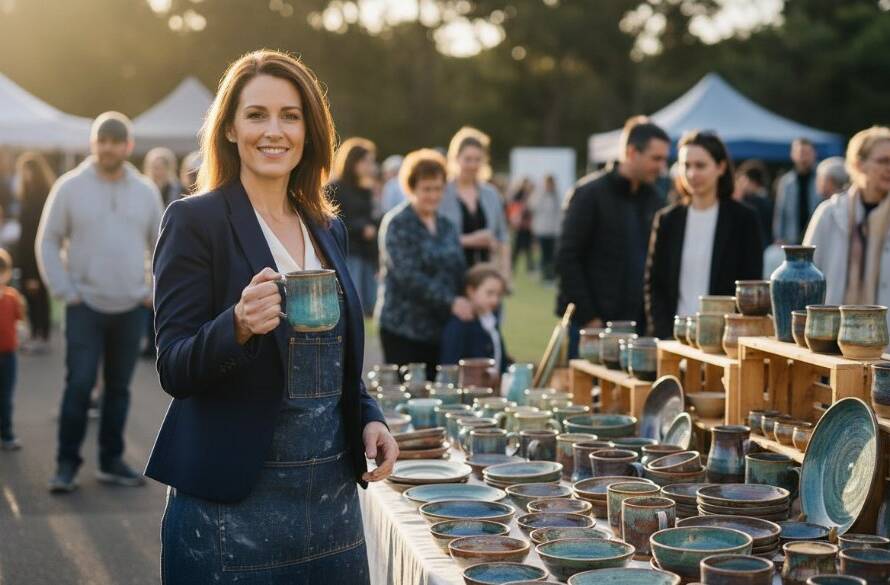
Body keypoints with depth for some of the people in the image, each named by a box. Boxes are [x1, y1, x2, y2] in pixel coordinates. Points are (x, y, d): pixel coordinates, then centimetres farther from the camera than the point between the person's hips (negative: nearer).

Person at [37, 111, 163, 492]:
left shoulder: (145, 191, 6)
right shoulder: (70, 187, -3)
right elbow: (48, 242, 0)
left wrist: (156, 291, 5)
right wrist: (64, 291, -7)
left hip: (132, 308, 3)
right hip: (85, 307, -3)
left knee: (119, 388, 10)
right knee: (79, 385, -8)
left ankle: (112, 462, 20)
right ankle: (67, 464, 3)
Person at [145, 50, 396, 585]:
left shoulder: (329, 228, 10)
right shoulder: (195, 220, -7)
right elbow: (174, 369, -12)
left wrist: (370, 418, 1)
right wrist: (238, 326, -30)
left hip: (334, 493, 6)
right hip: (233, 498, -5)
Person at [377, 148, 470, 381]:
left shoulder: (446, 226, 15)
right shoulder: (397, 224, -6)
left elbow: (458, 272, 17)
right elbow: (408, 275, -16)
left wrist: (465, 305, 1)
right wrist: (450, 302, -21)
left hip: (440, 328, 6)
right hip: (403, 329, -6)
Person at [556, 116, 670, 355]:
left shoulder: (653, 199, 12)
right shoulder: (590, 193, -5)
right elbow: (567, 259, -9)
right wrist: (588, 318, -13)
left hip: (638, 324, 5)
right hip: (591, 326, -5)